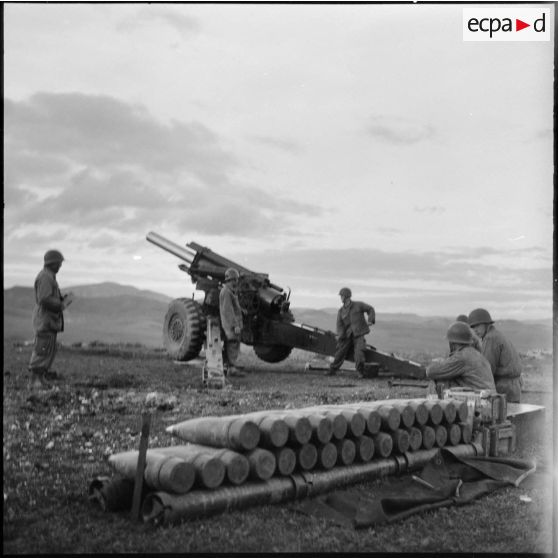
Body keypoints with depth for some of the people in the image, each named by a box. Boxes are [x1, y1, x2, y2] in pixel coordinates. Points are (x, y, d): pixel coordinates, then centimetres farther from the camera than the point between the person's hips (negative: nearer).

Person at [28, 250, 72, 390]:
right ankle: (35, 381, -7)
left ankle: (41, 379, 12)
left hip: (50, 320, 10)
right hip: (45, 319, -10)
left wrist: (64, 298, 9)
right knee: (42, 350, -10)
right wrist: (63, 304, -13)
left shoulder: (49, 277, 19)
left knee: (50, 351, 9)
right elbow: (44, 299, -24)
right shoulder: (45, 277, -14)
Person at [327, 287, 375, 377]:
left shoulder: (358, 305, -2)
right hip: (347, 335, 3)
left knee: (359, 353, -16)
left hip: (359, 335, -3)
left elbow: (370, 309, 10)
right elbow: (340, 325, -1)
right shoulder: (341, 311, 6)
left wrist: (371, 320, -6)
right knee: (340, 352, -1)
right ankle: (332, 370, 12)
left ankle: (360, 372, 4)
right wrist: (340, 336, -16)